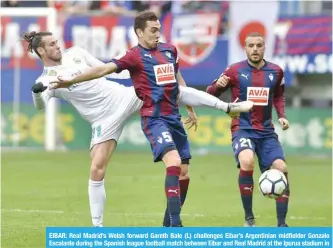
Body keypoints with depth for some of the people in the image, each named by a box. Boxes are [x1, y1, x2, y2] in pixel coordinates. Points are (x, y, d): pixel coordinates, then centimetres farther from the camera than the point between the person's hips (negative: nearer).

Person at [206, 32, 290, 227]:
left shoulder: (275, 71, 4)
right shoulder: (235, 71, -5)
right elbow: (210, 94, 1)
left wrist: (282, 115, 5)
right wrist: (218, 85, -21)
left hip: (266, 131, 4)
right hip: (243, 129, -4)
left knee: (281, 169, -11)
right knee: (247, 162, -31)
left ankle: (282, 223, 3)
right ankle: (249, 218, -16)